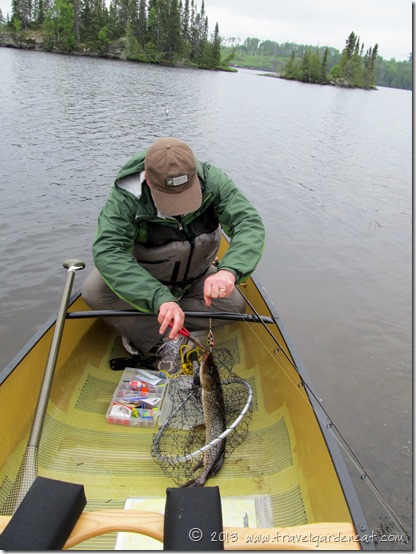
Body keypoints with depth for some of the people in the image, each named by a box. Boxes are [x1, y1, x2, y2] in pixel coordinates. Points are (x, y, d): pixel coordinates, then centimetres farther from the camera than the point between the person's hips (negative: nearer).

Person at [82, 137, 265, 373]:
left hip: (194, 277, 3)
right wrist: (159, 298, -56)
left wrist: (229, 270, -56)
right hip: (140, 274, -2)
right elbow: (107, 251, -43)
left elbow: (250, 223, -35)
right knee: (94, 292, -28)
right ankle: (166, 340, -14)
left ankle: (143, 328, -13)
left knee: (234, 304, -18)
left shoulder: (211, 179, -28)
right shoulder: (126, 197, -33)